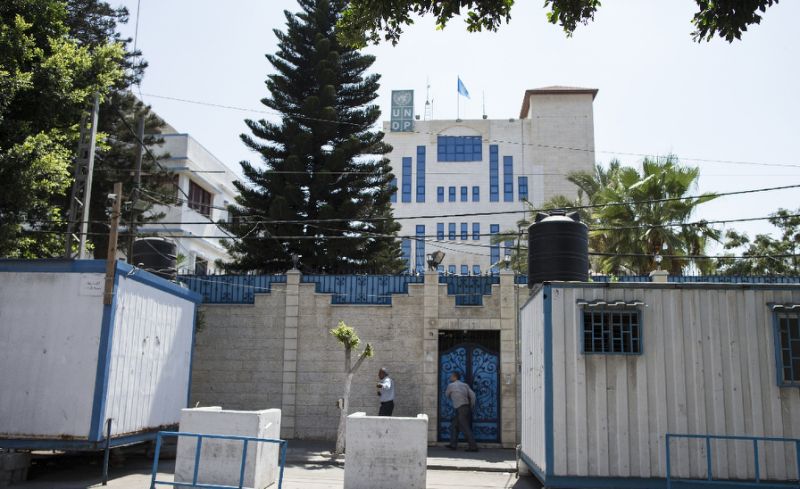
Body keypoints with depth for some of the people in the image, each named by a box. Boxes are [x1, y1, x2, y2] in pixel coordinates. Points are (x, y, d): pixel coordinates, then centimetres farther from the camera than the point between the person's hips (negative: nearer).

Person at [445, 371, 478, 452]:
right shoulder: (464, 385, 12)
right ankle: (453, 444, 18)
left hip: (460, 409, -8)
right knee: (454, 425, 17)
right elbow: (472, 395, 3)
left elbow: (447, 395, 14)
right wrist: (471, 407, 11)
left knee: (465, 428, -6)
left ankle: (473, 446, -8)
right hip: (466, 408, 8)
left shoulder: (451, 385, -3)